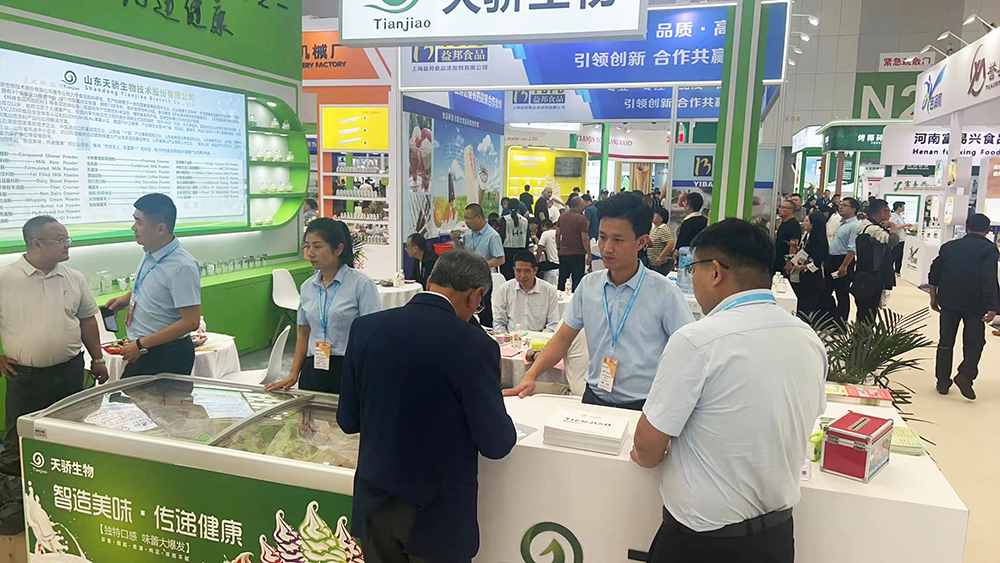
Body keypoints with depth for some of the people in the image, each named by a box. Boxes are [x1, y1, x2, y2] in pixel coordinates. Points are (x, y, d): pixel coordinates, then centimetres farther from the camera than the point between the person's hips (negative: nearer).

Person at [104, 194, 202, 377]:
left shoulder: (182, 267, -25)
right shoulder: (150, 254, 1)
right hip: (142, 351, 9)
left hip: (166, 357, -8)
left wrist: (141, 344, -21)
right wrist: (128, 297, 6)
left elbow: (191, 322, -26)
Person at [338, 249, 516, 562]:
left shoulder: (366, 328, -7)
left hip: (375, 503, 4)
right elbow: (496, 444, -14)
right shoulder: (475, 345, -20)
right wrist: (504, 425, 7)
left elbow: (347, 421, 1)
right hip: (437, 512, -4)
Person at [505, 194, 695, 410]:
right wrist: (531, 376, -2)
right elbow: (563, 338, 12)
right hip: (594, 398, 3)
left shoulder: (664, 293, -7)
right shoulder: (589, 285, 7)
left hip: (641, 407, -3)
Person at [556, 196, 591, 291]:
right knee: (577, 281, 3)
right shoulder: (582, 219, -13)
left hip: (563, 254, 5)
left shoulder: (562, 216, 4)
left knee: (562, 280, 14)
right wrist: (589, 255, -8)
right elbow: (585, 239, -15)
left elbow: (557, 234, 10)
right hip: (578, 254, -5)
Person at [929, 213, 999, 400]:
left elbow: (934, 272, 7)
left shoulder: (950, 246, 6)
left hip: (949, 302, 3)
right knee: (974, 341, 7)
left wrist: (934, 296, 16)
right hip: (975, 304, -3)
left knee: (946, 341, 9)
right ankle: (965, 375, -13)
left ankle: (942, 382, 10)